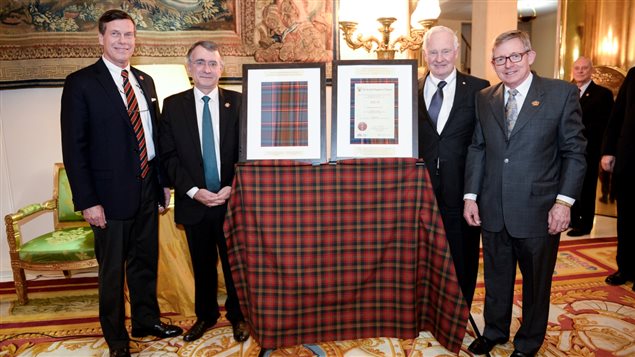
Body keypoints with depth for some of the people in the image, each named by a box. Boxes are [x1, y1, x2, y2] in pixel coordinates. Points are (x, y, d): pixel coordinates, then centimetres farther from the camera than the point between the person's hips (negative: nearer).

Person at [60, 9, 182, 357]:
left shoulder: (145, 81, 10)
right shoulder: (81, 83, -8)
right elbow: (74, 147, -11)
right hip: (111, 195, -5)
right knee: (112, 270, 10)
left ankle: (146, 319, 38)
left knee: (146, 261, 18)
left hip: (147, 189, 6)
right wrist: (87, 201, -15)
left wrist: (164, 181, 10)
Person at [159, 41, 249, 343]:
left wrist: (233, 187, -14)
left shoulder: (238, 102, -1)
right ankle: (205, 315, 37)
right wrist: (193, 191, -13)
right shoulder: (173, 105, 2)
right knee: (202, 265, 16)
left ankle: (238, 316, 33)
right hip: (193, 202, 1)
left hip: (232, 200, -1)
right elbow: (169, 156, -1)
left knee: (234, 263, 12)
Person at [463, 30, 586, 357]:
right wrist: (471, 196, 3)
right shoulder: (484, 99, 6)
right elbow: (477, 149, 8)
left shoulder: (562, 93, -4)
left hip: (538, 211, -3)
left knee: (536, 281, 14)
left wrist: (564, 201, -11)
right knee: (496, 278, 18)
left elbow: (574, 151, -4)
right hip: (493, 210, 3)